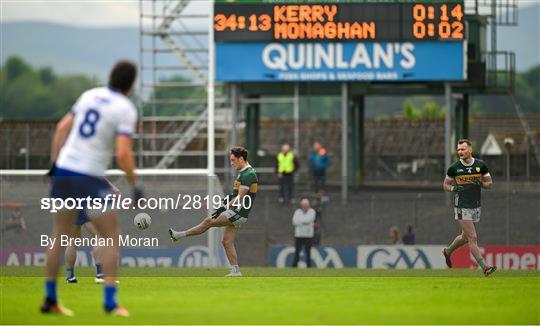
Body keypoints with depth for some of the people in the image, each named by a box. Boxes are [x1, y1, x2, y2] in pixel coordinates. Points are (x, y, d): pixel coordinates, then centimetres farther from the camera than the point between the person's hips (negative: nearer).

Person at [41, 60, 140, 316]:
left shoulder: (90, 95, 9)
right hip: (90, 178, -6)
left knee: (60, 236, 16)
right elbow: (123, 153, -17)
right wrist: (135, 185, -7)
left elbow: (62, 127, 12)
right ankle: (109, 302, -2)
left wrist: (54, 163, 18)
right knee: (111, 239, 5)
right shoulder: (126, 109, -9)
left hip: (64, 170, 6)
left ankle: (50, 300, 20)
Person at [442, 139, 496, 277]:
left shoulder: (481, 165, 0)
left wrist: (481, 184, -14)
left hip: (476, 206, 4)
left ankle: (448, 251, 44)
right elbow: (445, 184, 7)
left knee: (465, 237, 18)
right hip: (462, 207, -4)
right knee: (472, 238, -12)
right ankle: (484, 267, -13)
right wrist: (453, 188, -14)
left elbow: (489, 183, 8)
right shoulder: (454, 168, -4)